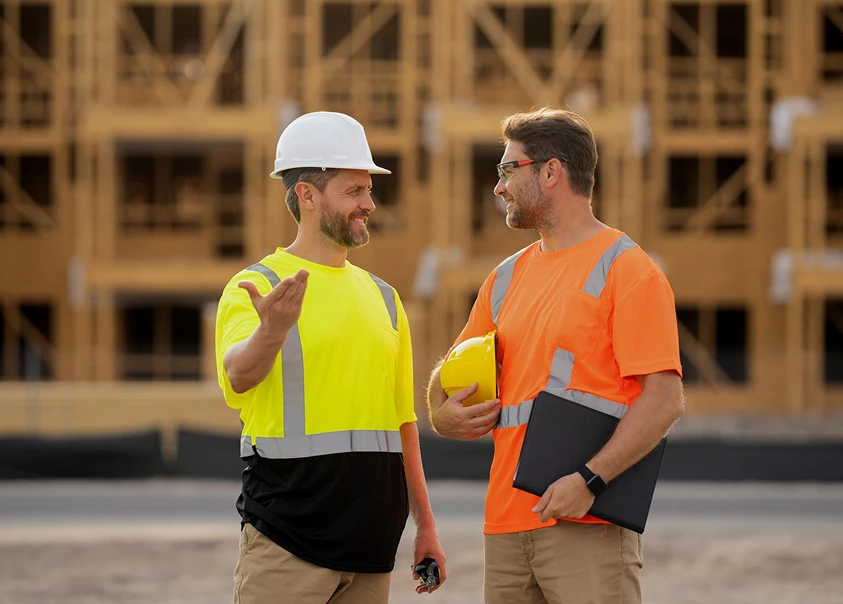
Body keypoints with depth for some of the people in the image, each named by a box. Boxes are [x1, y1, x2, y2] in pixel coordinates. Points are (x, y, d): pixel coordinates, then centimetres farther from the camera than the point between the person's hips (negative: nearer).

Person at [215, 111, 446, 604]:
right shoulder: (255, 288, -5)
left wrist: (425, 525, 19)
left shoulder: (382, 298, 16)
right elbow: (239, 375, -24)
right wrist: (272, 332, -46)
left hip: (371, 543, 6)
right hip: (286, 540, -6)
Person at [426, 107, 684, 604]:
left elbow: (665, 399, -12)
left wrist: (590, 479, -22)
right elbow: (451, 376, 25)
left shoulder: (627, 270, -4)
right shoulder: (507, 278, 18)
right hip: (507, 525, 7)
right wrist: (443, 415, 1)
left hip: (589, 526, -7)